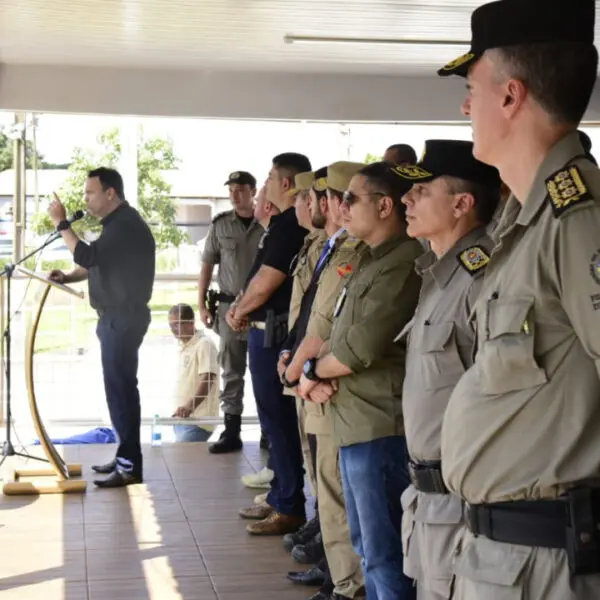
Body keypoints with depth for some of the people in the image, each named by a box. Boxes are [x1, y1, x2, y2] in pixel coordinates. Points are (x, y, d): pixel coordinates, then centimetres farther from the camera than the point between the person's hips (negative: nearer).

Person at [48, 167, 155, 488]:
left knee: (120, 388, -9)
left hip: (124, 318, -11)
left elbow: (87, 256, -26)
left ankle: (130, 466, -6)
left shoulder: (126, 224, -18)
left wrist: (61, 222, -18)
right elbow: (98, 263, 23)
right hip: (117, 317, 11)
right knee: (119, 387, 15)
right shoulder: (118, 223, 16)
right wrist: (68, 276, 6)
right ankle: (125, 456, 22)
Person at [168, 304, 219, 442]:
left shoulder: (204, 344, -11)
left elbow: (207, 379, -22)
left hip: (197, 421, -9)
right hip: (182, 418, 9)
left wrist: (190, 406, -34)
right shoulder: (185, 347, 18)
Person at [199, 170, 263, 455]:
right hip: (230, 306, 2)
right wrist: (202, 304, 2)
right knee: (231, 372, 5)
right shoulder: (220, 225, 4)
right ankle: (231, 432, 9)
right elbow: (207, 265, 8)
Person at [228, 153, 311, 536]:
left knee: (279, 420, -3)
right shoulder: (294, 225, 13)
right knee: (278, 419, 16)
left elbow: (263, 285, -18)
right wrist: (242, 307, 6)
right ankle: (280, 498, 27)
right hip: (273, 330, 10)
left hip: (272, 332, -10)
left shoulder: (287, 227, -18)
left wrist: (239, 312, -1)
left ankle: (289, 509, 4)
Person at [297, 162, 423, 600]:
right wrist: (320, 374, -3)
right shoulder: (372, 261, 17)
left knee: (385, 554, -3)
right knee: (367, 546, 20)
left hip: (380, 427, -10)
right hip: (355, 423, 10)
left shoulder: (402, 264, -17)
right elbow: (341, 336, 18)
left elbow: (362, 346, -22)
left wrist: (313, 370, -4)